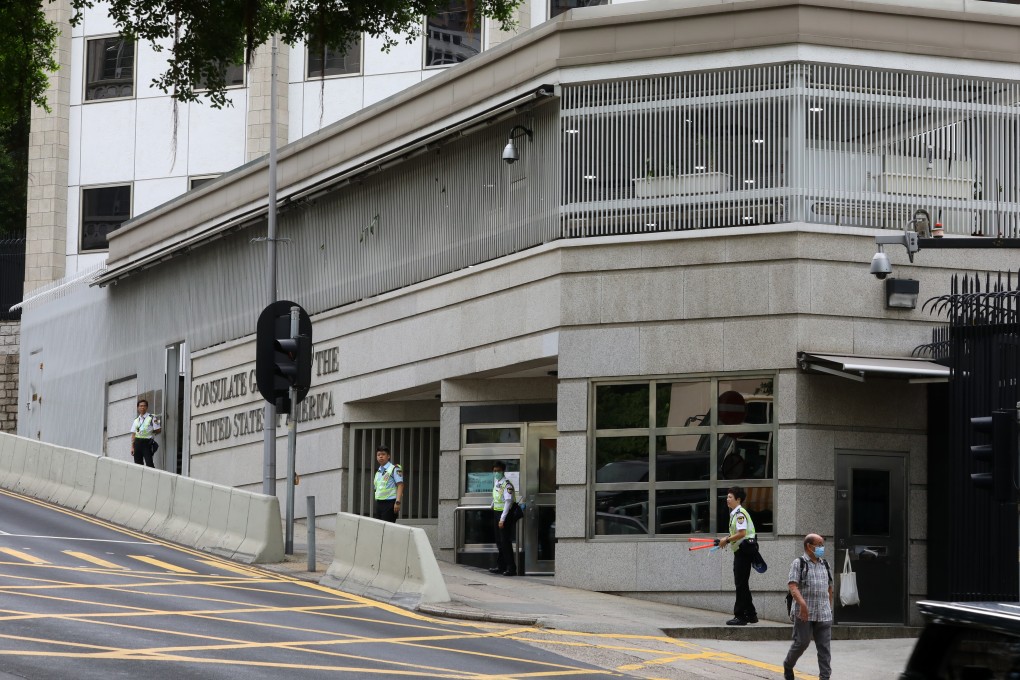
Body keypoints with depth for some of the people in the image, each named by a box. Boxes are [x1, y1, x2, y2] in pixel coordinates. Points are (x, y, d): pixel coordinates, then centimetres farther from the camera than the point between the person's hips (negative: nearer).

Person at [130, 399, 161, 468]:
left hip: (147, 442, -5)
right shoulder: (136, 421, 15)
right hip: (137, 443, 5)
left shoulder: (151, 418, 3)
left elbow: (158, 430, 1)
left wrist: (150, 433, -2)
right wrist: (132, 447, 6)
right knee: (138, 464, 2)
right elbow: (133, 434, 13)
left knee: (149, 463, -15)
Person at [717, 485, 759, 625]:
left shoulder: (740, 513, -15)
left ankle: (740, 616, -5)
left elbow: (742, 533, -25)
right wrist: (727, 539, 12)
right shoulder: (734, 513, 16)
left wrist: (727, 540, -16)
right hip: (740, 551, 11)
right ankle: (751, 615, 22)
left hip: (744, 550, -11)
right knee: (741, 584, 15)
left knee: (741, 584, -7)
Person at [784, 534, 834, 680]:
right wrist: (802, 603, -27)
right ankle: (788, 666, 26)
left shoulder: (825, 565, 15)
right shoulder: (799, 563, -3)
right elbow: (792, 585, -14)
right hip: (804, 613, -5)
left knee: (824, 646, -1)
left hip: (823, 614, 5)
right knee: (802, 642, 1)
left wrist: (830, 606, 21)